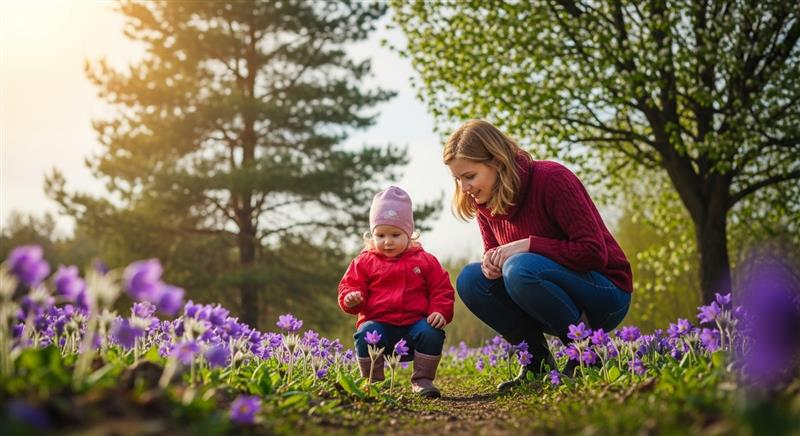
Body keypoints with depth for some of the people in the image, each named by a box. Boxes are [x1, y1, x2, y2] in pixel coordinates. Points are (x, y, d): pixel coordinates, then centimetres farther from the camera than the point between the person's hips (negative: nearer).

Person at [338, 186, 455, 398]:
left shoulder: (425, 261, 11)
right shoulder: (364, 262, 10)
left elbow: (442, 289, 10)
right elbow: (350, 285, 9)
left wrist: (440, 311, -8)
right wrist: (351, 298, -16)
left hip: (415, 322, 1)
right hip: (378, 322, 0)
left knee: (432, 333, -28)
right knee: (365, 335, -31)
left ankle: (422, 379, -8)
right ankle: (372, 381, -11)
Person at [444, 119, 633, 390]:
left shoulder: (552, 179, -21)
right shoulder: (485, 201, -1)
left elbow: (594, 252, -24)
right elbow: (493, 250, 12)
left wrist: (527, 245, -26)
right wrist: (491, 260, -13)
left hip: (606, 293, -7)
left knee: (520, 269, -33)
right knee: (470, 279, -11)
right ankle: (538, 362, -3)